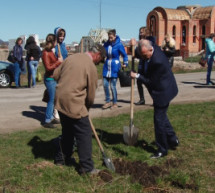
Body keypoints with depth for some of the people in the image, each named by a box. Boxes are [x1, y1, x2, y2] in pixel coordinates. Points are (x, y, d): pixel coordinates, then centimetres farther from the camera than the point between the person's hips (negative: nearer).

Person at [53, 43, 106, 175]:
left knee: (67, 131, 24)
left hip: (60, 101, 8)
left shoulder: (72, 57, 9)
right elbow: (91, 94, -5)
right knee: (85, 134, 3)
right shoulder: (91, 67, -10)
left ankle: (62, 158, 37)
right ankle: (86, 167, 8)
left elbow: (55, 75, 15)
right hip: (74, 104, -8)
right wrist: (87, 107, 14)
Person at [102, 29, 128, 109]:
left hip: (115, 67, -5)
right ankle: (108, 102, 17)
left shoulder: (119, 45, -8)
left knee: (113, 86, -3)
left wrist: (125, 63, -7)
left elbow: (125, 55, 0)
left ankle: (115, 103, 13)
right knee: (105, 84, 2)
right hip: (107, 67, 5)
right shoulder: (106, 44, 4)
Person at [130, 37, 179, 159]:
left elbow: (151, 82, -24)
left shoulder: (157, 61, -31)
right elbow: (150, 38, 21)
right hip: (162, 90, 10)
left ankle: (162, 150, 13)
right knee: (161, 116, 22)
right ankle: (172, 139, 37)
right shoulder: (153, 47, -4)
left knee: (159, 119, -1)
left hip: (162, 92, -10)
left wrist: (137, 76, -13)